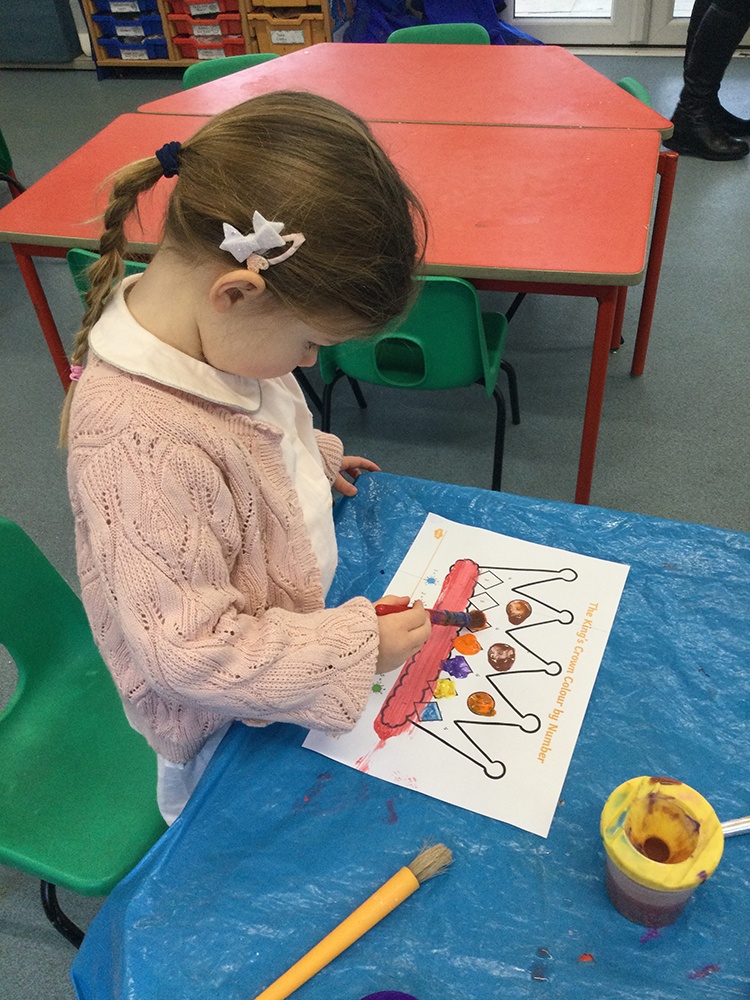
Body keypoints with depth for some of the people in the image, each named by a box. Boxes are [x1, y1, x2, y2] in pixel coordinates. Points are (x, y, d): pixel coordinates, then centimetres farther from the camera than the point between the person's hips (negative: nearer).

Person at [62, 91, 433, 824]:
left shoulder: (204, 325, -15)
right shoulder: (143, 446, -43)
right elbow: (188, 650, -35)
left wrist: (309, 452, 3)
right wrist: (353, 647, -28)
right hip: (219, 720, -7)